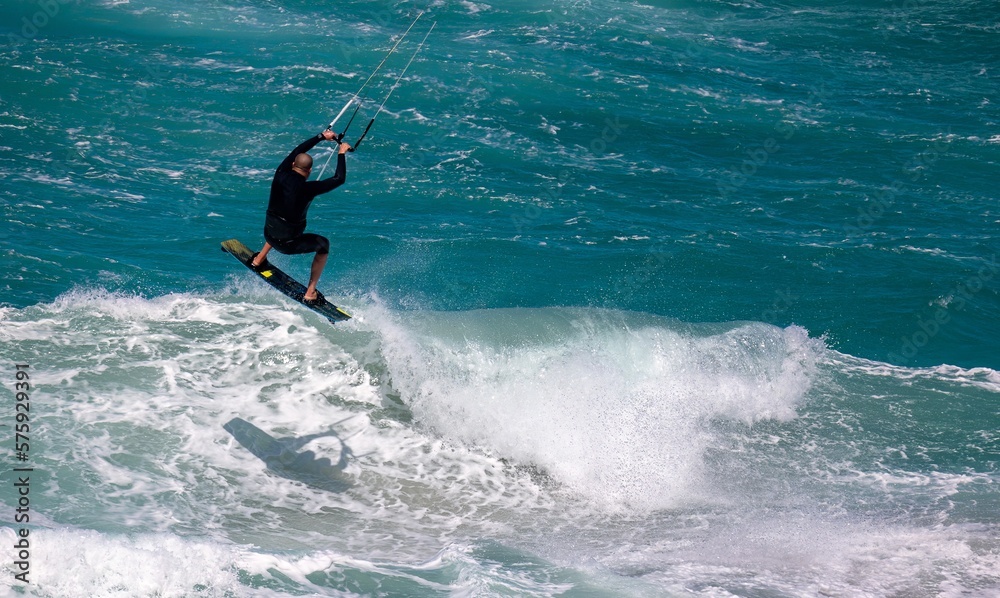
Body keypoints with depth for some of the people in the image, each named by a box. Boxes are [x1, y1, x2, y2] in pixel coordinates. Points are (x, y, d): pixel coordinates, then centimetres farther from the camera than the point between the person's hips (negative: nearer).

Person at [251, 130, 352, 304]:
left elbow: (297, 151, 7)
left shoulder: (280, 175, -9)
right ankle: (310, 294, 21)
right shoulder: (307, 188, -23)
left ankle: (259, 260, 46)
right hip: (289, 244, -6)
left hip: (269, 235, 6)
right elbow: (340, 179, -15)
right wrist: (341, 154, -2)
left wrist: (322, 136, 14)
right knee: (323, 244, 20)